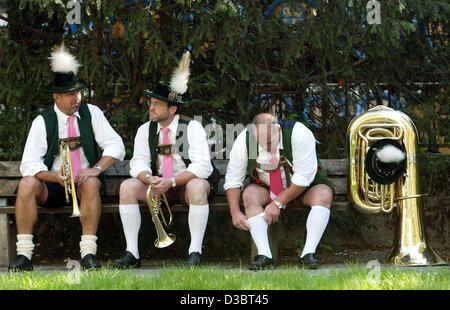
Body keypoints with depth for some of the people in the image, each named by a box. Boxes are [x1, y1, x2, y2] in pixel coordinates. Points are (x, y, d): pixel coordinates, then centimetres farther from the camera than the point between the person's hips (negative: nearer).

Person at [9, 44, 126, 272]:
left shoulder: (91, 114, 2)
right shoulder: (43, 122, -2)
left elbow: (115, 146, -3)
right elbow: (29, 164, -10)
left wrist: (96, 169, -20)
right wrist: (57, 177, -28)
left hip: (84, 182, 0)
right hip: (52, 186, 0)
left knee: (91, 183, -34)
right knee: (27, 184, -30)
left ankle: (88, 252, -35)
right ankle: (24, 254, -28)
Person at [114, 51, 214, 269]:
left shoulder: (192, 128, -9)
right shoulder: (146, 130, 4)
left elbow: (202, 166, -19)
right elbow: (138, 163, -4)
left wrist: (172, 182, -29)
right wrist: (150, 179, -28)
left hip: (187, 184, -4)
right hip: (158, 186, 4)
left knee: (198, 187, -38)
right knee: (127, 187, -21)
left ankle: (195, 252, -35)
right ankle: (132, 253, -23)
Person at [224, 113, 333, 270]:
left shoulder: (298, 134, -32)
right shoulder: (244, 141, -23)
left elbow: (304, 177, -29)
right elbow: (232, 180, -15)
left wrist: (278, 203, -30)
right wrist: (235, 212, -25)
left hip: (305, 186, -2)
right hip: (266, 188, 2)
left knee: (323, 195, -31)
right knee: (250, 195, -28)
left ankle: (308, 254, -35)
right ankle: (264, 255, -35)